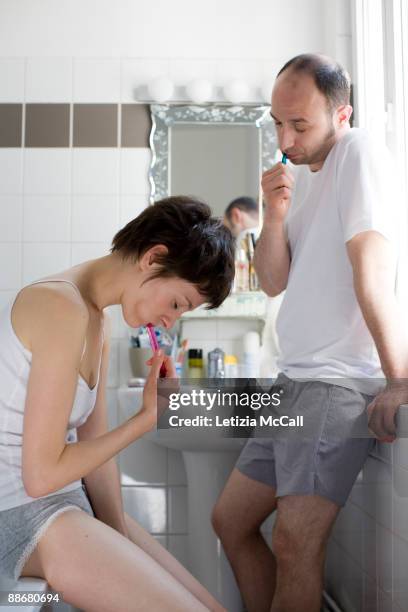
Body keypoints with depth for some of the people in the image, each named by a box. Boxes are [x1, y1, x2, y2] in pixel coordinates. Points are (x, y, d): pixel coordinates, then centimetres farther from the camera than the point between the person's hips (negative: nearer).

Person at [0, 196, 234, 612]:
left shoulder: (97, 320, 8)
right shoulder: (64, 307, -22)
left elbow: (94, 448, 7)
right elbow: (41, 474, -21)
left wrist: (123, 544, 3)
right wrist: (148, 418, -13)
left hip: (62, 501, 9)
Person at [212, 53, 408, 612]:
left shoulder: (359, 153, -7)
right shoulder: (298, 174, 15)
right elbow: (274, 282, 11)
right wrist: (275, 215, -5)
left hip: (341, 382, -9)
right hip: (297, 380, 9)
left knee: (295, 544, -18)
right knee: (230, 521, 14)